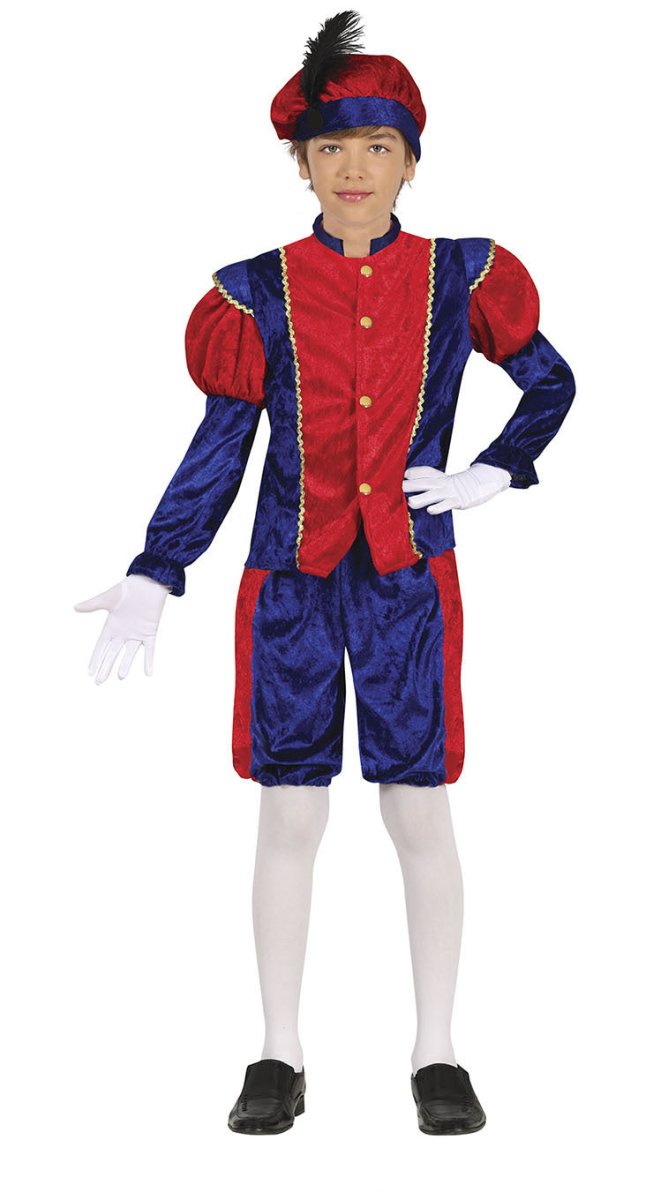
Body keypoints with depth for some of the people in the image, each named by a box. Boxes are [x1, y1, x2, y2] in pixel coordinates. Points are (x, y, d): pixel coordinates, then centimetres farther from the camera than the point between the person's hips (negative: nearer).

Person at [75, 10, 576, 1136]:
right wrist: (152, 578, -5)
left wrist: (493, 474, 0)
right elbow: (220, 444, 2)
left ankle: (435, 1057, 15)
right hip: (289, 587, 1)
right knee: (290, 817, 5)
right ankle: (280, 1060, 17)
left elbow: (552, 382, 15)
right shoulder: (257, 294, 1)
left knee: (419, 811, 2)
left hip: (410, 585, 0)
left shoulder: (460, 277, 2)